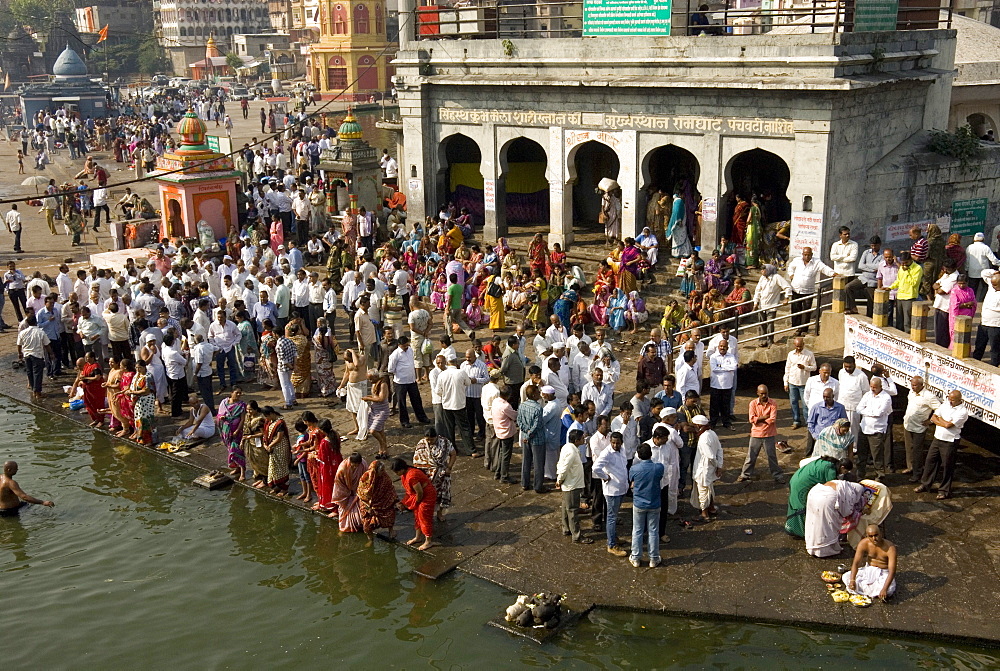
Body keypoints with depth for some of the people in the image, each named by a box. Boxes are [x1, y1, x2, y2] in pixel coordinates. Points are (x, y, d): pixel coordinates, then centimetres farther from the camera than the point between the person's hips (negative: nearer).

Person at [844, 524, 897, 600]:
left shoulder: (890, 548, -26)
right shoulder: (864, 544, -17)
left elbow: (892, 571, -30)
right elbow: (856, 563, -18)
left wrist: (884, 589, -42)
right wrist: (852, 580, -33)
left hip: (884, 573, -3)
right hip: (869, 570, 3)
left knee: (887, 591, -34)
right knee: (846, 577, -15)